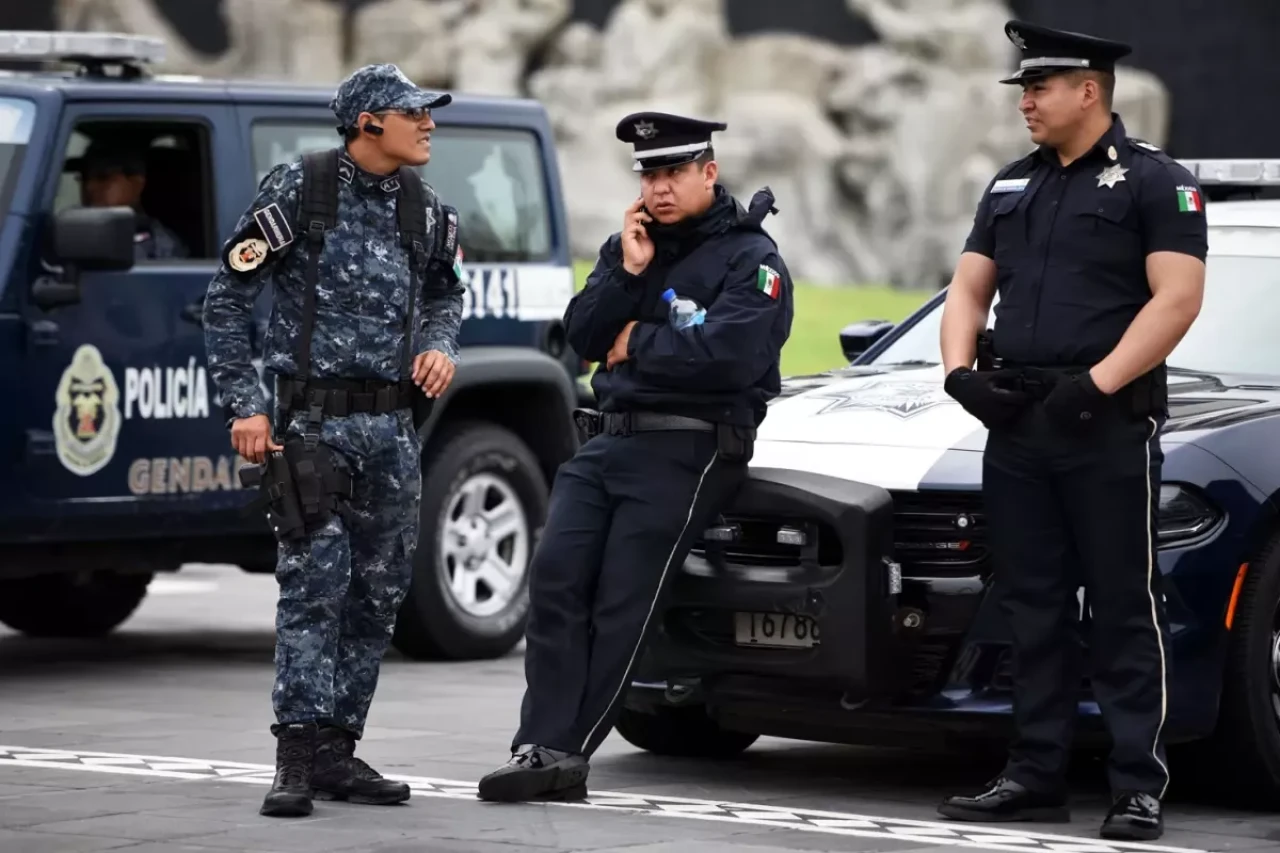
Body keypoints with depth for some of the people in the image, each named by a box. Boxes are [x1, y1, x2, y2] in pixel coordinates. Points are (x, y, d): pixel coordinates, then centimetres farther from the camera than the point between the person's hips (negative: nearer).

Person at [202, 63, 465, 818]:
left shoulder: (425, 210, 9)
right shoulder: (299, 191, -7)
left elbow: (445, 290, 26)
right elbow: (229, 298, -3)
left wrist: (440, 344, 4)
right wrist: (245, 406, -9)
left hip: (394, 426, 6)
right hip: (316, 419, -6)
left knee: (379, 592, 6)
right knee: (315, 584, -12)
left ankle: (337, 751, 13)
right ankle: (300, 754, -11)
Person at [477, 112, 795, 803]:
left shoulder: (749, 258, -2)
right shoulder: (628, 244, 19)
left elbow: (728, 354, -18)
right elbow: (583, 335, 8)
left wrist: (635, 344, -5)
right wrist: (628, 273, -6)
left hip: (688, 451, -6)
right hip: (607, 438, 6)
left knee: (621, 603, -10)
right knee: (556, 577, -10)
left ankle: (565, 752, -8)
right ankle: (545, 748, -14)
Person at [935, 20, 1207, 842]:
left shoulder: (1155, 181, -3)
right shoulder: (1012, 186, 18)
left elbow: (1177, 298, -12)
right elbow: (969, 289, 18)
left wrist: (1098, 383, -20)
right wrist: (960, 371, -1)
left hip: (1110, 426, -7)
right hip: (1016, 426, 7)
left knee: (1126, 609, -5)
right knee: (1033, 608, 9)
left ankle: (1141, 785, -5)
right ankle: (1035, 775, 14)